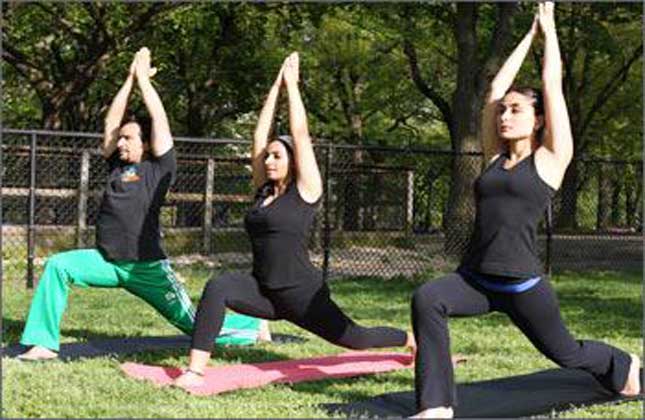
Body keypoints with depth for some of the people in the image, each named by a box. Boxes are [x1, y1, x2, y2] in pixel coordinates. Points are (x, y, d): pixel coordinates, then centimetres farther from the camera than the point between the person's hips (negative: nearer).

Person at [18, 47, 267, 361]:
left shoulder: (159, 167, -3)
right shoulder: (117, 164, 10)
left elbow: (159, 120, -9)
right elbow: (111, 120, 8)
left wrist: (144, 79, -2)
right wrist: (130, 79, 6)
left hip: (147, 267, -4)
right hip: (106, 262, 5)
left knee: (195, 325, 3)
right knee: (57, 266, -20)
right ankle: (44, 343, -16)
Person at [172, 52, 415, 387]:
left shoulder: (305, 190, -6)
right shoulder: (264, 190, 9)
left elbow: (299, 132, -9)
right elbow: (260, 135, 9)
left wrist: (292, 83, -2)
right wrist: (275, 87, 9)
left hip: (301, 293, -4)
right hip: (264, 291, 5)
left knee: (353, 338, 9)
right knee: (217, 288, -25)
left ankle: (414, 340, 39)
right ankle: (195, 370, -30)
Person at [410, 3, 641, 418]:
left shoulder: (551, 159, -1)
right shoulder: (495, 157, 11)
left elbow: (553, 84, 0)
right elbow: (497, 87, 14)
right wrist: (528, 35, 21)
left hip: (523, 284, -4)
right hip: (475, 278, 4)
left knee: (563, 352, 16)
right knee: (427, 298, -26)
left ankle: (623, 364, 50)